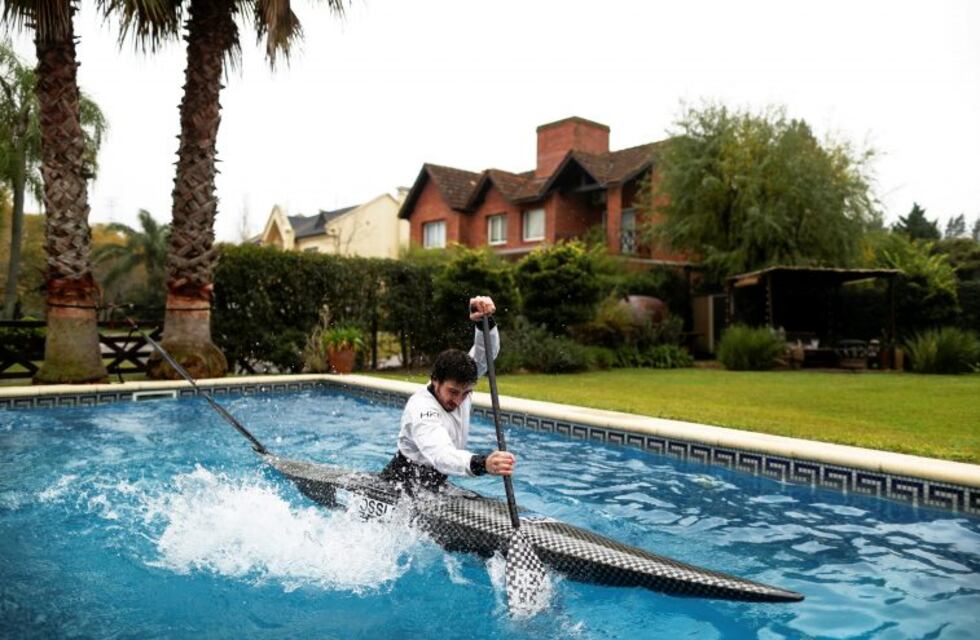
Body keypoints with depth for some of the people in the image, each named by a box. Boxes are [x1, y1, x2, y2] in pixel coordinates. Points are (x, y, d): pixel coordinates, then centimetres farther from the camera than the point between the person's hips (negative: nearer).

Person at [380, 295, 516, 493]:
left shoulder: (455, 383, -6)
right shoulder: (421, 408, -29)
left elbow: (487, 353, -10)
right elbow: (440, 454, -46)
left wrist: (485, 321, -31)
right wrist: (482, 463, -65)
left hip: (433, 486, 7)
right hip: (401, 483, -7)